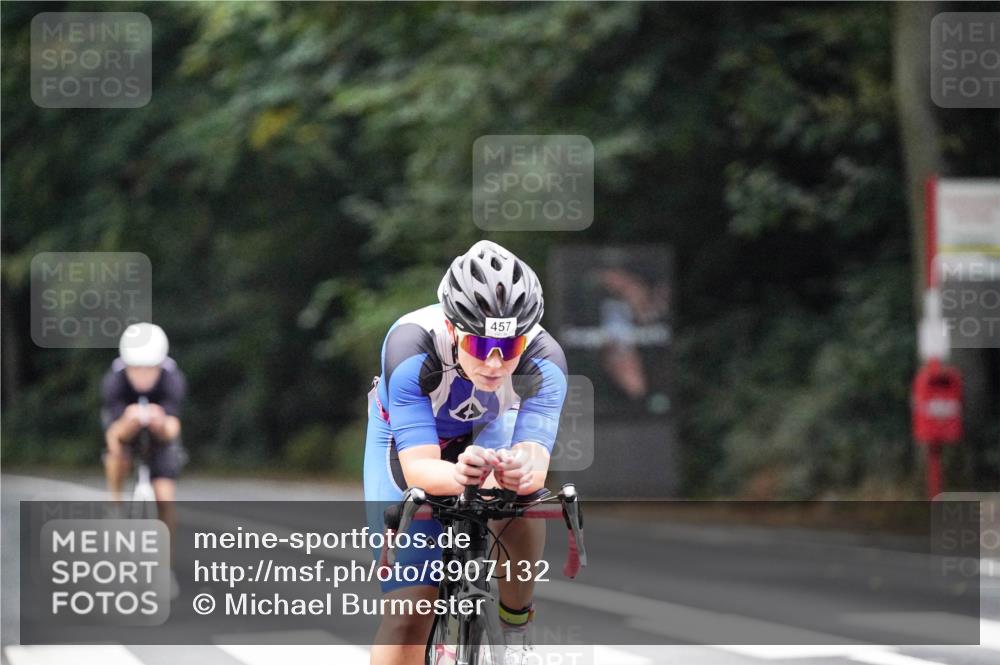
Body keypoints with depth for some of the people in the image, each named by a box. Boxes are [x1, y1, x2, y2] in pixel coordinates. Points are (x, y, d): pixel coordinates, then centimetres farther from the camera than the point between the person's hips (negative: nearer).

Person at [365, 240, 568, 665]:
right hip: (406, 438, -2)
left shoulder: (543, 360, -34)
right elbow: (417, 468, -44)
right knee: (412, 605, -12)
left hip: (483, 431, 2)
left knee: (523, 511, -31)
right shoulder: (412, 347, -40)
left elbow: (535, 457, -42)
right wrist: (457, 475, -67)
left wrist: (522, 472, -67)